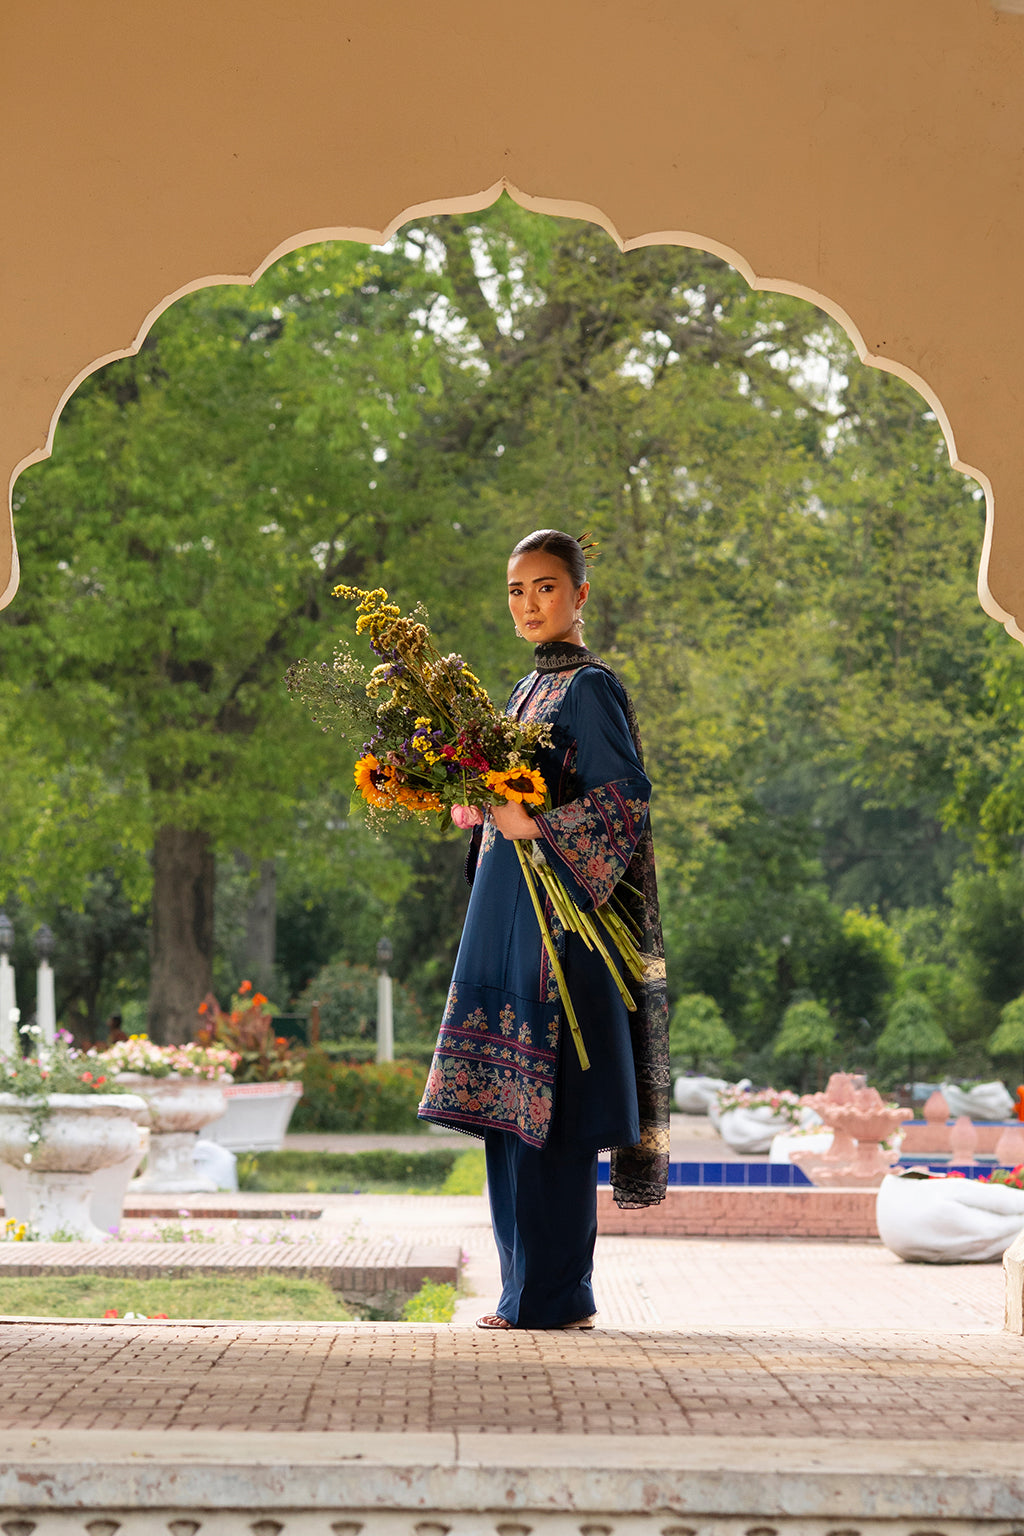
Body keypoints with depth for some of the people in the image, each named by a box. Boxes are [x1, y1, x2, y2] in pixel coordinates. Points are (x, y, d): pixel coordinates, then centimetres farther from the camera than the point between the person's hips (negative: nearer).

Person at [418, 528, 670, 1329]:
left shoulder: (590, 686, -6)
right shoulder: (528, 690, 19)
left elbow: (628, 796, -15)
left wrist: (537, 826, -21)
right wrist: (479, 804, 6)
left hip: (558, 913, -9)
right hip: (507, 911, 9)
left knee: (549, 1105, -9)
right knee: (510, 1104, 8)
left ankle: (554, 1294, -5)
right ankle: (529, 1290, 13)